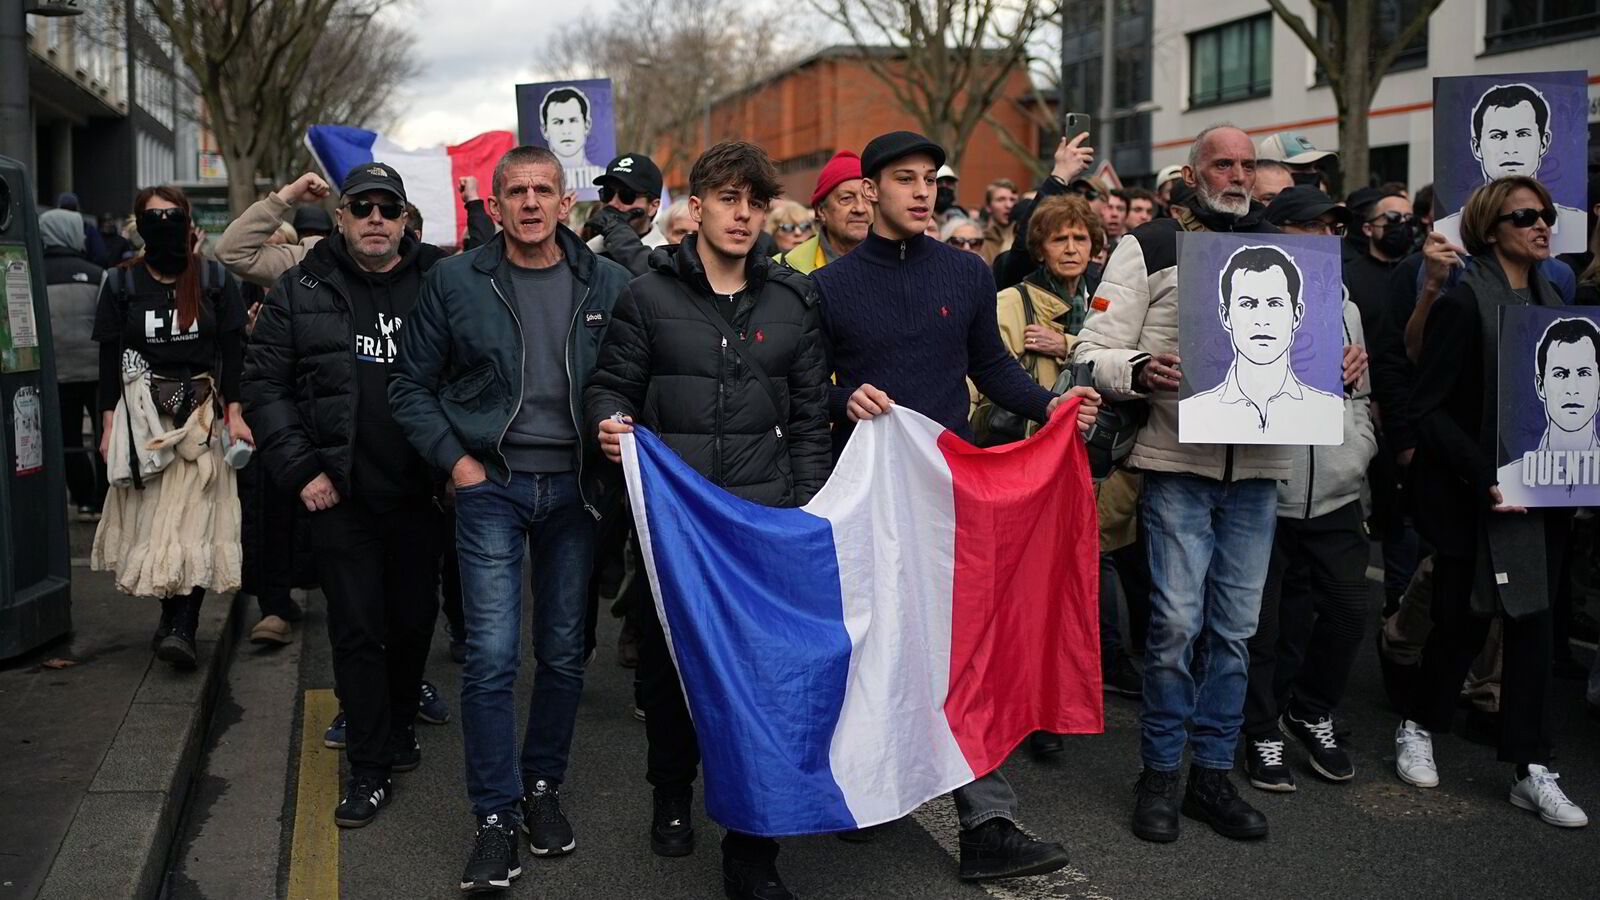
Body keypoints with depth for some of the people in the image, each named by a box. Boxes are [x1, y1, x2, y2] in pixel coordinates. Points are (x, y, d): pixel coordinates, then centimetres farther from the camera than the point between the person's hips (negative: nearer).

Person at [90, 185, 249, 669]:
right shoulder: (121, 283, 7)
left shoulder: (214, 280, 5)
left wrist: (234, 413, -3)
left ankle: (180, 626, -12)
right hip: (142, 412, 1)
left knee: (193, 520, -10)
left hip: (202, 411, -1)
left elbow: (231, 351, 5)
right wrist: (109, 425, 1)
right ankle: (176, 620, 13)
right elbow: (109, 358, 6)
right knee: (154, 515, 2)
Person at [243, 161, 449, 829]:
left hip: (421, 492, 1)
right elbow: (265, 384, 2)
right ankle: (370, 769, 12)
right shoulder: (301, 290, 3)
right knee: (357, 630, 2)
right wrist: (300, 469, -6)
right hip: (340, 495, -1)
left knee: (415, 618, 13)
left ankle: (398, 725, 37)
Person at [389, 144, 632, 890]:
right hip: (491, 487, -1)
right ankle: (496, 817, 5)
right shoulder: (454, 281, 0)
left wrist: (616, 460, -3)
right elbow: (410, 385, 6)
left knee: (563, 653, 9)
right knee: (492, 655, -7)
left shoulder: (607, 284, 2)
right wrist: (455, 460, -3)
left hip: (574, 489, 2)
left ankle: (542, 789, 28)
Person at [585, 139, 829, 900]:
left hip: (766, 517, 1)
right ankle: (672, 793, 39)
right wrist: (610, 420, -17)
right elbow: (609, 384, 6)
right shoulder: (649, 295, 4)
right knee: (667, 662, 12)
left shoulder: (794, 302, 9)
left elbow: (808, 417, 11)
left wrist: (807, 510, 5)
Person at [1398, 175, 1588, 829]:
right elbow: (1430, 409, -14)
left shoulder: (1549, 302, 12)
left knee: (1532, 622, 6)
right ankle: (1418, 729, 27)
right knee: (1462, 623, 4)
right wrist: (1484, 478, -20)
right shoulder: (1464, 303, -10)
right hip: (1475, 498, -6)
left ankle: (1531, 770, 12)